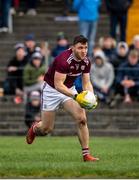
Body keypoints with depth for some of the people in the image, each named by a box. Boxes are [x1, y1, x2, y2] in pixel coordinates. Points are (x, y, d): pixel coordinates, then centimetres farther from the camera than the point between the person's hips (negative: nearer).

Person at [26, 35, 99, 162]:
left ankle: (86, 154, -11)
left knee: (82, 119, -16)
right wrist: (75, 96, -44)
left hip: (69, 89, 5)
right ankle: (34, 129, 40)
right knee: (47, 129, 2)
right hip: (52, 90, -5)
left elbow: (86, 83, -2)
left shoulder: (86, 62, -10)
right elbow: (58, 85, -34)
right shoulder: (64, 60, -32)